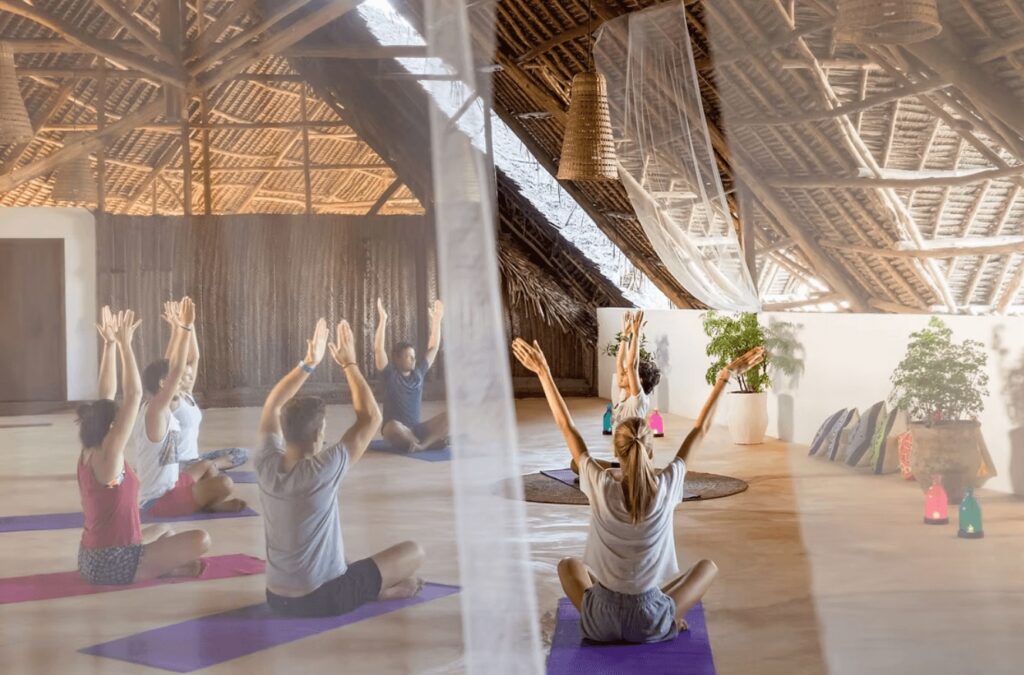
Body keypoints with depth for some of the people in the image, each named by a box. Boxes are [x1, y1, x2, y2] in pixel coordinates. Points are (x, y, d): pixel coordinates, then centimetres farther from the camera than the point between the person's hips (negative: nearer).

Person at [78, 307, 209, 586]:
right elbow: (134, 395, -21)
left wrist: (110, 343, 6)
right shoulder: (107, 457, -19)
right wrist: (123, 344, -17)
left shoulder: (89, 452, 4)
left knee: (164, 531, 33)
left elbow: (107, 395, 8)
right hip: (113, 565, -10)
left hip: (93, 559, 10)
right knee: (200, 540, -14)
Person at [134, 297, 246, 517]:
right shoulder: (156, 411, -22)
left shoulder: (155, 408, 3)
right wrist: (185, 328, -30)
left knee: (207, 466, 30)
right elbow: (176, 371, -31)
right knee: (225, 483, -16)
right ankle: (209, 504, 11)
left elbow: (171, 368, 8)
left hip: (166, 486, 10)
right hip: (160, 501, -10)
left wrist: (179, 328, 9)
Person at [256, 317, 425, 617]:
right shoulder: (322, 471, -24)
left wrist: (308, 363, 10)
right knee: (413, 552, 8)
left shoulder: (265, 466, -9)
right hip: (323, 600, -6)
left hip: (277, 598, 6)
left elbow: (273, 406, 10)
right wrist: (348, 364, -5)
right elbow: (371, 417, -13)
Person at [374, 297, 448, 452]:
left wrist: (436, 320, 10)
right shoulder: (390, 375, -4)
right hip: (399, 430, -4)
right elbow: (378, 349, -16)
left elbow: (433, 347, 15)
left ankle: (421, 444, -29)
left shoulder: (418, 373, 9)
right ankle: (431, 441, -19)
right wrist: (383, 319, -22)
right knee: (393, 426, -40)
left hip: (417, 428, 4)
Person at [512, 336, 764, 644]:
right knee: (708, 566, 23)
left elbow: (568, 428, -3)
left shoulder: (601, 485, -15)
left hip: (600, 622, 1)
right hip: (651, 623, 0)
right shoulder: (666, 486, -14)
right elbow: (700, 429, -1)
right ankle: (672, 619, 9)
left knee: (568, 565, 32)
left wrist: (543, 372, 3)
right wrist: (726, 376, 6)